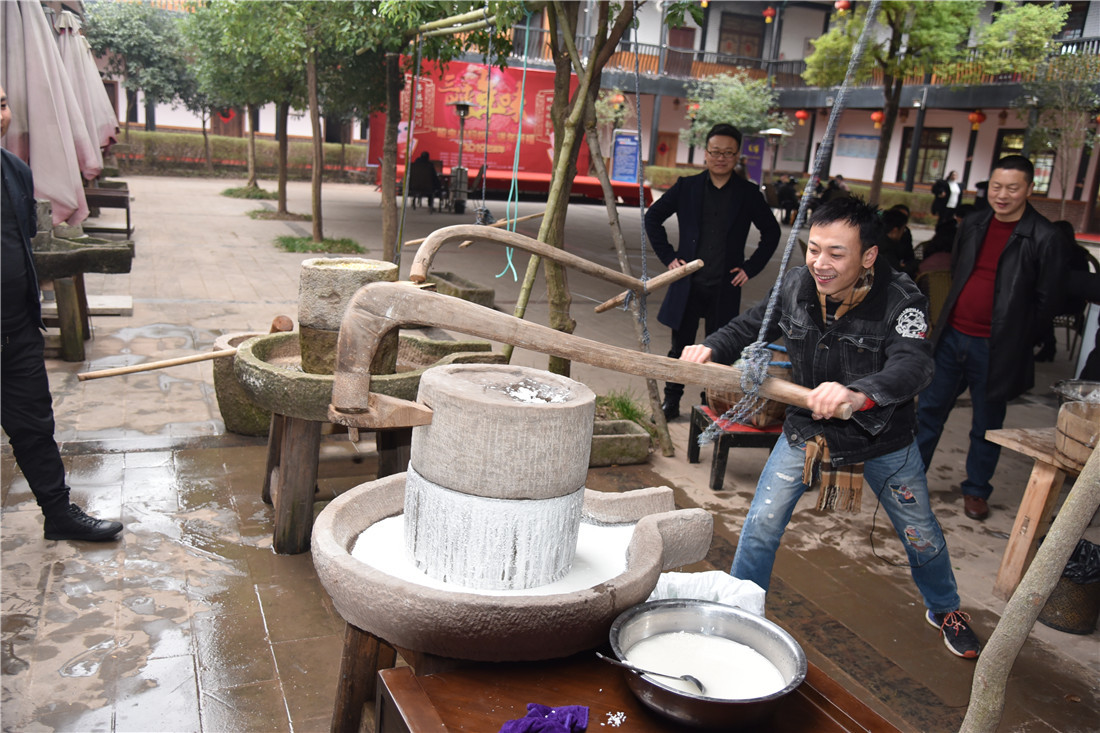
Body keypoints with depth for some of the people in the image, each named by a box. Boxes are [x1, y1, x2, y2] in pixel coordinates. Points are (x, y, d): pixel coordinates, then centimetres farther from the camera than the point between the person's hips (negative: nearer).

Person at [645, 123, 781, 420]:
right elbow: (653, 218, 11)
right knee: (681, 346, 8)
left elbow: (771, 233, 12)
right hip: (688, 284, 1)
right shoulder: (686, 187, 3)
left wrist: (751, 268, 4)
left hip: (725, 287, 0)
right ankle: (671, 402, 20)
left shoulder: (748, 194, 2)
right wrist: (668, 256, 4)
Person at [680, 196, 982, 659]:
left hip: (883, 440, -2)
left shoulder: (901, 300, -28)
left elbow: (912, 366, -44)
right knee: (762, 525, -1)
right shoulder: (795, 284, -14)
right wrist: (712, 347, -19)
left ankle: (945, 609, 46)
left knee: (921, 535, 16)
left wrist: (859, 394, -64)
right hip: (806, 430, 2)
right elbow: (751, 326, 2)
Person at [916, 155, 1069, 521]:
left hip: (995, 349, -5)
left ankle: (976, 490, 26)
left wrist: (1014, 339, -7)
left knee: (987, 424, 10)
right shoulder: (974, 224, 7)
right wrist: (952, 316, 11)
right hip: (953, 336, 5)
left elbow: (1046, 301, -7)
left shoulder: (1045, 239, -10)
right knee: (930, 408, 12)